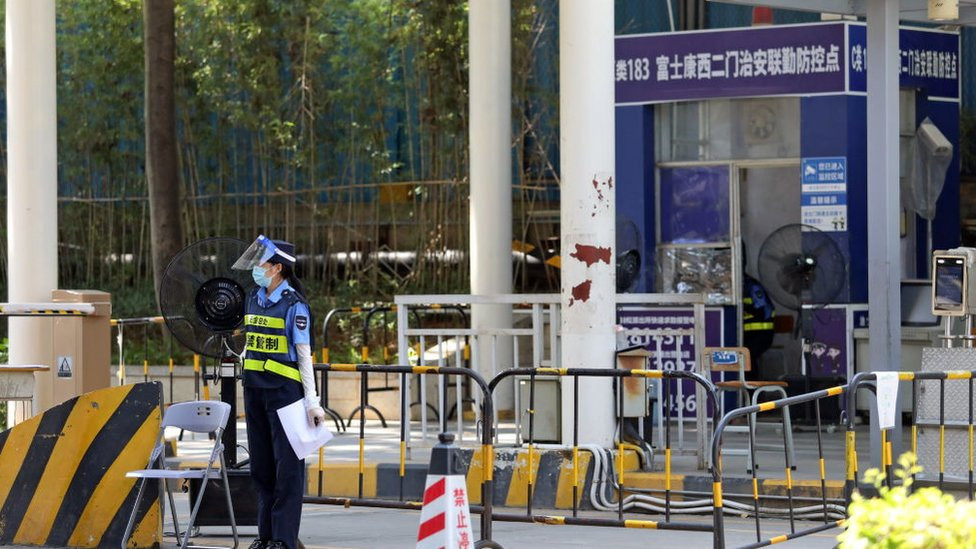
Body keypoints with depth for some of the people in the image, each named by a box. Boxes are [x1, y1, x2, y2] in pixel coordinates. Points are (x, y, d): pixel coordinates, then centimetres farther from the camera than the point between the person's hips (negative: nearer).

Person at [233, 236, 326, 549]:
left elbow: (304, 354, -10)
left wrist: (311, 400, -13)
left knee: (287, 464, -4)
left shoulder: (294, 304, -9)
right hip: (255, 388, 7)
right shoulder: (254, 299, 11)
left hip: (284, 389, -7)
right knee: (261, 464, 11)